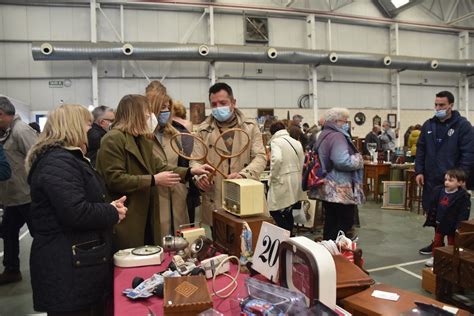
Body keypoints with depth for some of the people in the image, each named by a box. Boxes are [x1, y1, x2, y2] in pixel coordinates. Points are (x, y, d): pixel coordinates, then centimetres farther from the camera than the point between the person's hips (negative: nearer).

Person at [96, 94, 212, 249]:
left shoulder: (141, 140, 16)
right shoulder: (113, 139, -14)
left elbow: (158, 167, 12)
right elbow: (114, 179, -22)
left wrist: (191, 171, 1)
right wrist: (153, 180, -23)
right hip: (126, 219, -9)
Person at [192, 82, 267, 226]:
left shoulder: (250, 126, 5)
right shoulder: (203, 130, 7)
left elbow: (260, 157, -1)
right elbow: (195, 160, 8)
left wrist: (243, 175, -20)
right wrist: (199, 176, -15)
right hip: (215, 201, 1)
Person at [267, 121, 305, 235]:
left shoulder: (276, 141, -9)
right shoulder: (297, 143, 11)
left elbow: (277, 159, -26)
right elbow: (302, 162, 10)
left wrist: (272, 176, -14)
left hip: (282, 183, -7)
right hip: (296, 183, 8)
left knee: (275, 211, 3)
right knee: (288, 212, 18)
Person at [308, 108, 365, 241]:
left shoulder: (324, 135, 15)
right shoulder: (337, 136, -17)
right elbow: (343, 162, -28)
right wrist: (359, 159, -9)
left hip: (328, 188, 10)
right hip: (340, 189, -10)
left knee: (331, 221, 14)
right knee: (346, 222, -1)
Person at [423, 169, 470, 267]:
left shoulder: (463, 196, -19)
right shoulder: (438, 190, -5)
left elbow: (464, 214, -17)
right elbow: (432, 206, 7)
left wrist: (459, 227, -20)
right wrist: (430, 218, 10)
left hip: (452, 226, -5)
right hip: (440, 223, 5)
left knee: (452, 244, 11)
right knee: (437, 241, 17)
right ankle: (434, 257, 31)